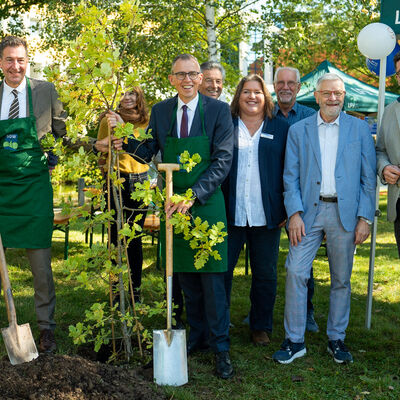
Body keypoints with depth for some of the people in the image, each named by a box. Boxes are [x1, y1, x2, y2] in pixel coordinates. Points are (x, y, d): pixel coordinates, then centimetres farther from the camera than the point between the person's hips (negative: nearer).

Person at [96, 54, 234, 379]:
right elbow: (147, 153, 9)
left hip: (206, 203, -4)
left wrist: (193, 194, -22)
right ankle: (198, 336, 28)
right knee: (185, 276, 12)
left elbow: (223, 160, -12)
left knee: (211, 277, -2)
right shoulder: (160, 111, 6)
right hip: (174, 204, 4)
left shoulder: (218, 110, -6)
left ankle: (220, 346, 10)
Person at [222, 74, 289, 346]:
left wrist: (288, 209, 1)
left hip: (267, 216, 1)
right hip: (229, 213, 0)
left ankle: (261, 327, 23)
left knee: (265, 274, 9)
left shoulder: (280, 129, 8)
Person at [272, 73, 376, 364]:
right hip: (309, 211, 0)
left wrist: (365, 218, -4)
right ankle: (295, 340, 6)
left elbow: (369, 178, 4)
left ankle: (337, 339, 22)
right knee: (296, 273, -6)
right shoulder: (298, 130, 8)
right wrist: (294, 214, -7)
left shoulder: (359, 129, 6)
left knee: (341, 279, 7)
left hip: (345, 212, 0)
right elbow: (290, 177, 4)